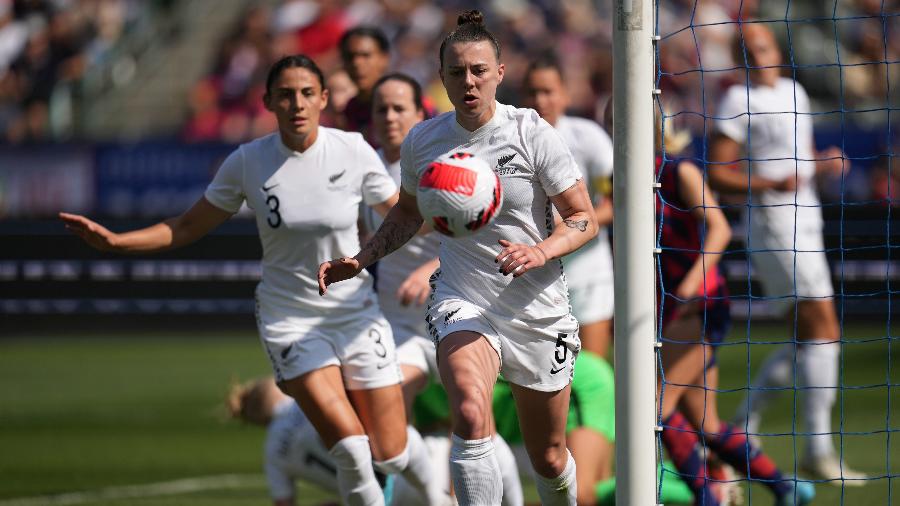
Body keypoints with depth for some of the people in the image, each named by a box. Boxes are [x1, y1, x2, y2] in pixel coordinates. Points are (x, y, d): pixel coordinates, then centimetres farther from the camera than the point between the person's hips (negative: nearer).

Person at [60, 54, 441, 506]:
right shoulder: (248, 162, -8)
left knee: (390, 453, 3)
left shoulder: (353, 152, -9)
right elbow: (188, 227, 2)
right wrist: (114, 241, -9)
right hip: (289, 319, -1)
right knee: (349, 447, -20)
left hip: (355, 314, 1)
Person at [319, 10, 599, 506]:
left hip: (537, 310, 0)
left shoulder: (531, 133, -10)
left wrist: (540, 252, -25)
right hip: (462, 301, 0)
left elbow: (584, 219, -6)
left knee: (549, 459, 12)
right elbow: (408, 213, 20)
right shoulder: (423, 141, -1)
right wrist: (361, 259, 6)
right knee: (471, 417, -31)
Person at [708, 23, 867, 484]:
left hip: (803, 228, 9)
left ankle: (744, 423, 18)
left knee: (810, 340, 10)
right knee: (822, 328, -13)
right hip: (772, 228, -9)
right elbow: (717, 174, -11)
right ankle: (818, 451, -11)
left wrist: (822, 164, 8)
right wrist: (771, 184, -24)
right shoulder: (739, 100, -7)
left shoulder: (793, 92, 17)